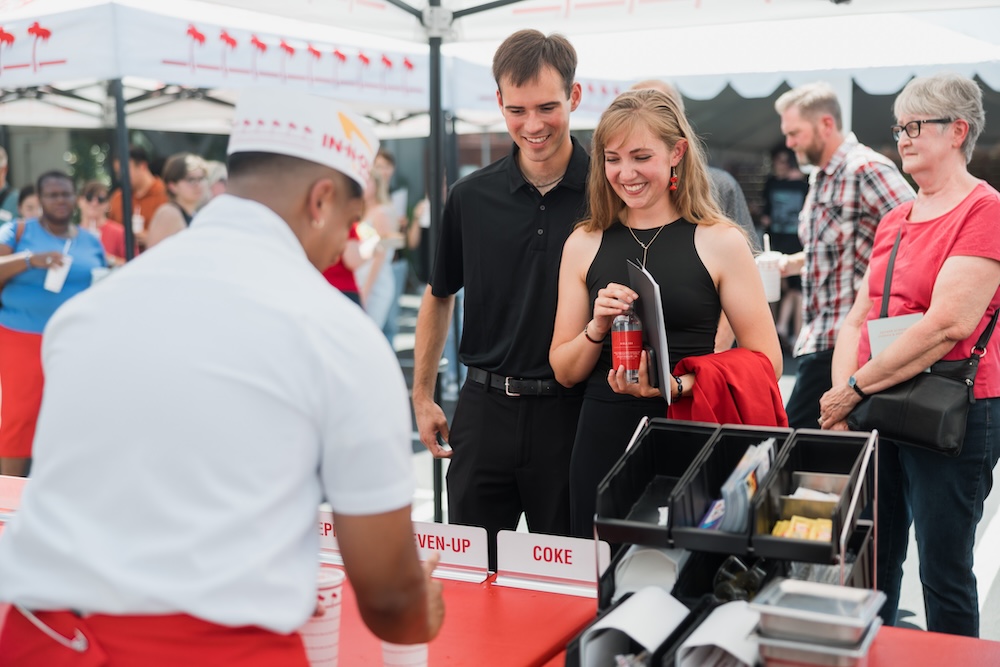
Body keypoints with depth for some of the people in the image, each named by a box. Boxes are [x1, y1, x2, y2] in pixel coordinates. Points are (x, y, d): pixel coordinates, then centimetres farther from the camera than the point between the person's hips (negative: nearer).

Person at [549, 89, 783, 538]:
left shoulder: (719, 241, -2)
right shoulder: (584, 245, 7)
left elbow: (766, 363, -5)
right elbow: (564, 372, 8)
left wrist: (679, 384, -17)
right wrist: (597, 328, -10)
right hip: (602, 445, 2)